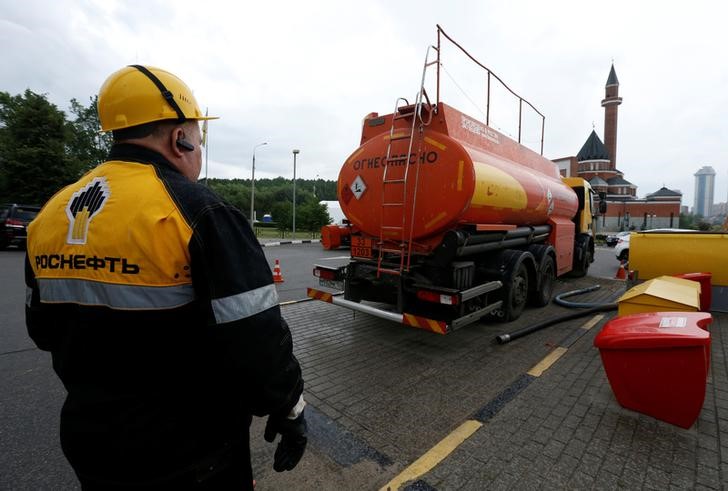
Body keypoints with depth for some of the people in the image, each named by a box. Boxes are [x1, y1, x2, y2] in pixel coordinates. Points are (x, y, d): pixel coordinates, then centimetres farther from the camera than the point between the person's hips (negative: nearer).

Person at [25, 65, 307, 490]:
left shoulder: (50, 215, -1)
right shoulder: (197, 213, -24)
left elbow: (46, 330, 10)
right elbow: (255, 339, -26)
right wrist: (289, 410, -9)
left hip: (91, 442, 6)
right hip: (190, 455, -5)